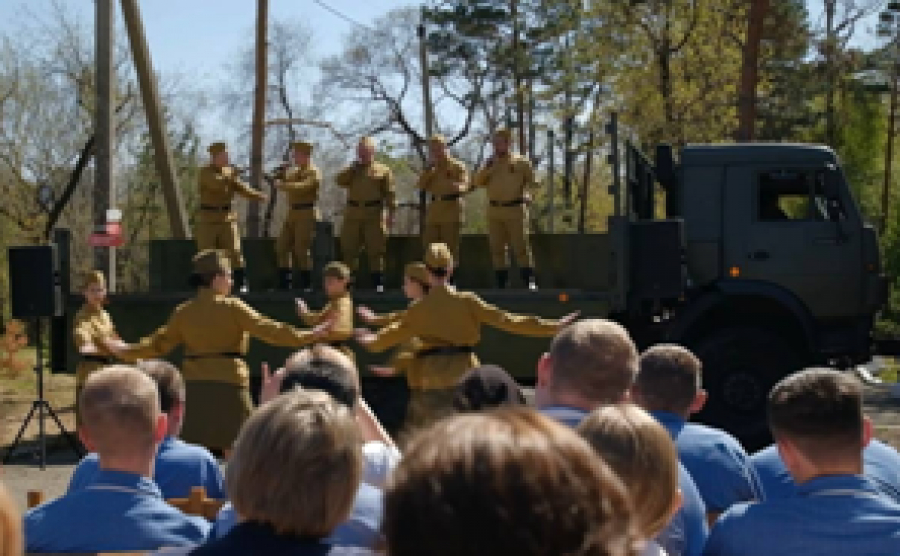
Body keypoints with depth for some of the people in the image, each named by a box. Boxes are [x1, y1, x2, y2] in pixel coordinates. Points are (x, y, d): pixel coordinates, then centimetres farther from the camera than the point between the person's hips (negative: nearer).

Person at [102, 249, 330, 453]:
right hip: (228, 386, -4)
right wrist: (308, 336, -8)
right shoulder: (232, 308, -7)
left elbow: (159, 343, 11)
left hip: (195, 387, 4)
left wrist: (126, 350, 28)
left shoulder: (183, 312, 7)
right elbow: (266, 329, -11)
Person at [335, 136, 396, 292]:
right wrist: (354, 167, -2)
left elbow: (390, 194, 1)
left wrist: (391, 213, -8)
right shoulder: (352, 170, 18)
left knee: (375, 251, -1)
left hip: (374, 214, -3)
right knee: (349, 249, 4)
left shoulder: (383, 170, 6)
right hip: (353, 214, 3)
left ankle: (378, 283, 6)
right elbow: (339, 181, -1)